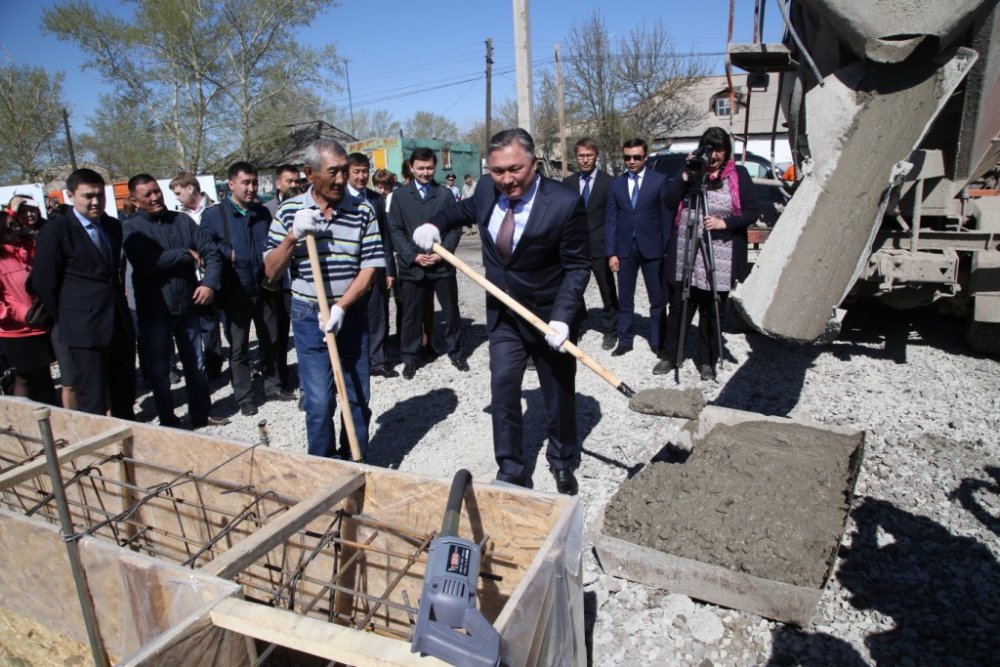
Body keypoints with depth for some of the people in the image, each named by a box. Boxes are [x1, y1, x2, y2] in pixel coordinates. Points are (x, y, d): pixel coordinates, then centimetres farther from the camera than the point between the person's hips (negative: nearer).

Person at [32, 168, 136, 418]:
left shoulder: (113, 226, 11)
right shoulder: (56, 230, -7)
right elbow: (44, 282, -6)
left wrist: (119, 300, 13)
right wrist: (65, 319, 0)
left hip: (120, 324, 6)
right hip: (83, 329, -6)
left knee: (125, 396, 15)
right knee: (93, 403, 0)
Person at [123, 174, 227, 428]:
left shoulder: (182, 220, 5)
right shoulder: (131, 228, -6)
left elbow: (211, 252, 1)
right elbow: (147, 262, -22)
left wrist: (209, 283, -14)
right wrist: (186, 254, -12)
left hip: (187, 306, 3)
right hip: (154, 311, -3)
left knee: (196, 365, 13)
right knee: (158, 371, 9)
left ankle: (201, 415, 29)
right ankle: (168, 422, 24)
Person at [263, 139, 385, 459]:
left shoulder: (362, 212, -4)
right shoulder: (289, 211, -2)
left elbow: (370, 268, -5)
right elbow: (271, 271, -1)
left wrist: (341, 307, -16)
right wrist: (293, 236, -16)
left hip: (353, 313, 1)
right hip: (309, 316, -1)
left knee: (358, 396, 10)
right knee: (319, 401, -1)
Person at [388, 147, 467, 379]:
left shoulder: (445, 194, 5)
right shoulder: (400, 195, 4)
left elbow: (456, 227, 2)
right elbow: (395, 230, -1)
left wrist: (442, 253, -11)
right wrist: (413, 256, -12)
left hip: (443, 264, 1)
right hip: (411, 266, -1)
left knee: (451, 311, 10)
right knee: (411, 314, 6)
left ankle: (455, 352, 26)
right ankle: (410, 357, 19)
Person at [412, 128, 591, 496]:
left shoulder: (565, 203, -23)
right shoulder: (486, 190, -7)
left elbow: (577, 267, -18)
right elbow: (464, 210, 17)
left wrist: (562, 316, -29)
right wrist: (434, 224, -1)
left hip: (550, 315, -4)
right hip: (503, 313, 4)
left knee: (559, 395, 13)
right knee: (502, 390, 3)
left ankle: (563, 464, 36)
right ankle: (511, 470, 19)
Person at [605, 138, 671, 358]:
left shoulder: (659, 180, -2)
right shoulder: (616, 183, 6)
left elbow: (666, 216, -2)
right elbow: (610, 220, 4)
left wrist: (666, 248, -6)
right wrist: (611, 252, -3)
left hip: (652, 248, -2)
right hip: (624, 249, 2)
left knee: (657, 299, 7)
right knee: (624, 299, 10)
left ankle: (658, 343, 18)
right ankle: (625, 341, 21)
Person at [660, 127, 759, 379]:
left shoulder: (739, 175, 2)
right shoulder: (692, 170, 8)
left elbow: (751, 212, -1)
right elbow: (670, 201, -1)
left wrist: (724, 222, -16)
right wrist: (686, 175, -11)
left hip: (720, 257, -1)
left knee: (711, 312, 8)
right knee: (678, 308, 8)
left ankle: (707, 362, 20)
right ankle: (668, 356, 21)